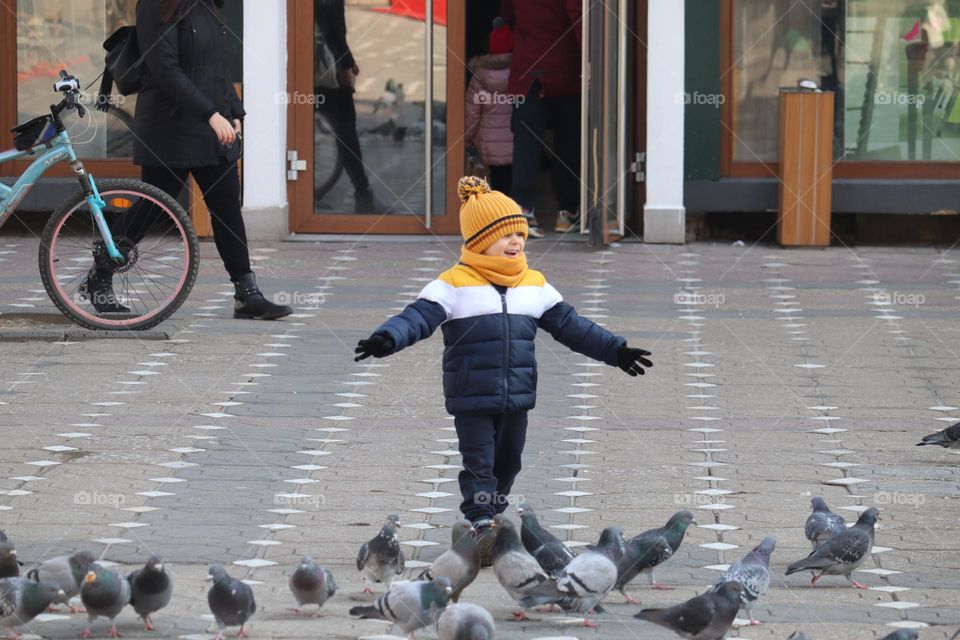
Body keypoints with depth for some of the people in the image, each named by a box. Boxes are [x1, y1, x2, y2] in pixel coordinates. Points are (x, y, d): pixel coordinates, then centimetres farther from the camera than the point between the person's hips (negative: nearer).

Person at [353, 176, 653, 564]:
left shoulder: (534, 285, 8)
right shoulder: (454, 284, -8)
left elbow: (571, 326, 14)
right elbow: (419, 316, -18)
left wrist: (616, 351, 11)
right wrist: (387, 339, -38)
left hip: (516, 399, 5)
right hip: (471, 400, -5)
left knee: (506, 465, 14)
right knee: (479, 466, -7)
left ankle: (491, 517, 29)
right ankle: (482, 526, -8)